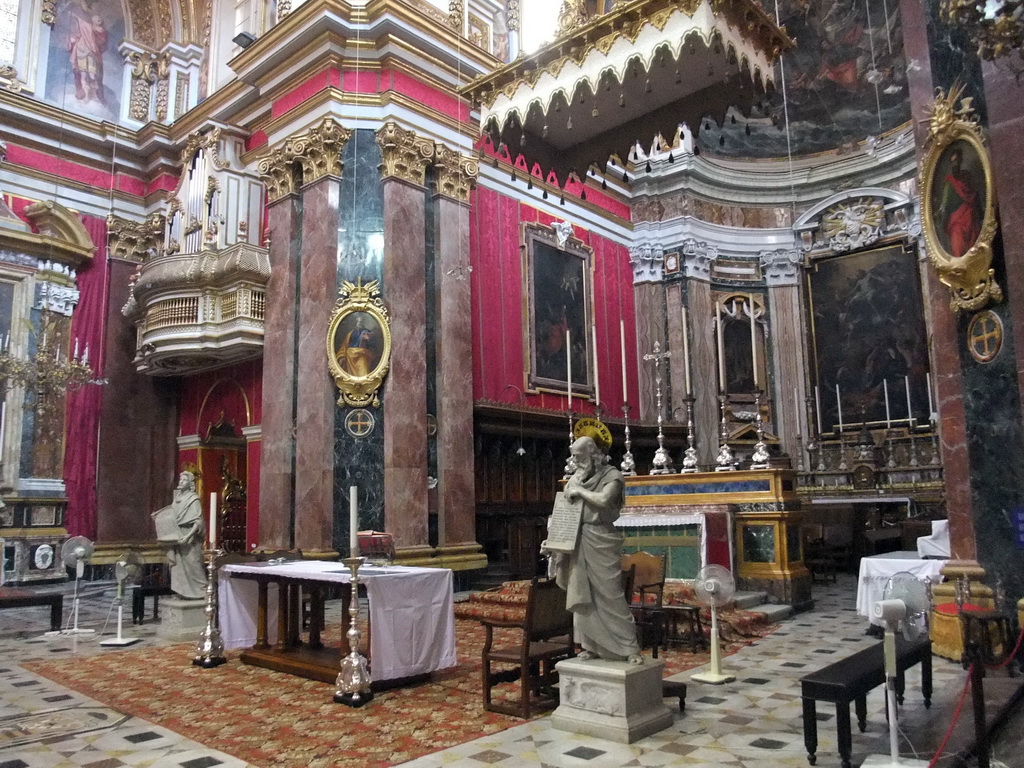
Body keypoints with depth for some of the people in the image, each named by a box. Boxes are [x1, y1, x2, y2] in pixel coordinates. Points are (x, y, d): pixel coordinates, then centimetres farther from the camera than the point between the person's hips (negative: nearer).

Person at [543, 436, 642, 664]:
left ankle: (631, 649, 3)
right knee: (582, 595, 9)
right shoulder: (576, 479, 13)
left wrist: (580, 492, -11)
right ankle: (591, 646, 19)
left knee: (610, 594, -5)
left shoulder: (611, 475, -4)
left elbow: (604, 500, -24)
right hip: (577, 542, 6)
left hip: (601, 541, -6)